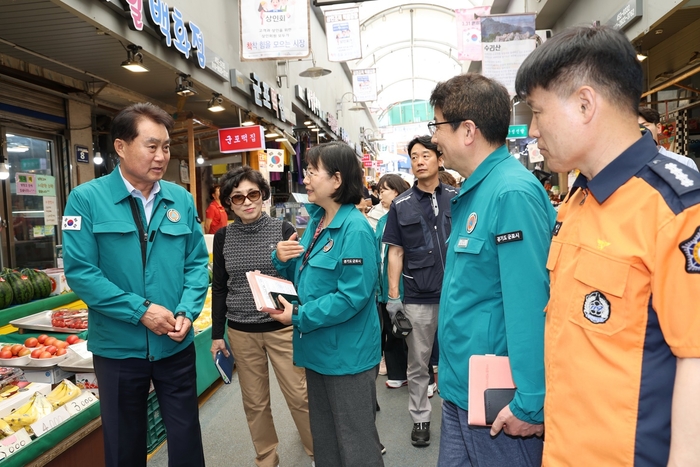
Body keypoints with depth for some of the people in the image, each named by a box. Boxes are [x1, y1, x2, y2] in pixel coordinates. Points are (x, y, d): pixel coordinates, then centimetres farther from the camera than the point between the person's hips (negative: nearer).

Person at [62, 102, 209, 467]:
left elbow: (197, 263, 2)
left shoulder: (181, 200, 0)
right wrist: (140, 310, -19)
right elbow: (80, 272, -14)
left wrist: (187, 312, -13)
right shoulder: (86, 199, -9)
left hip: (176, 345, 2)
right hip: (117, 348, -2)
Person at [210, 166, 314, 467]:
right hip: (241, 331, 2)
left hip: (282, 327, -2)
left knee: (299, 396, 5)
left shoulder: (283, 229, -5)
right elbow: (219, 288, 7)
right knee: (254, 401, 12)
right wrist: (217, 334, 7)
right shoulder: (223, 237, 2)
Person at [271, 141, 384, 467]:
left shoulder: (355, 229, -21)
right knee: (323, 436, 24)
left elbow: (353, 296, -25)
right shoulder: (315, 221, 6)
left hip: (347, 354, -9)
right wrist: (282, 259, -6)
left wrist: (299, 316, -20)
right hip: (318, 349, 9)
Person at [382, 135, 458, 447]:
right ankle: (420, 417, 29)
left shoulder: (457, 198, 2)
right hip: (418, 297, 0)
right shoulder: (401, 205, 2)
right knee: (418, 362, 11)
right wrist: (392, 295, -2)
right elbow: (395, 252, 2)